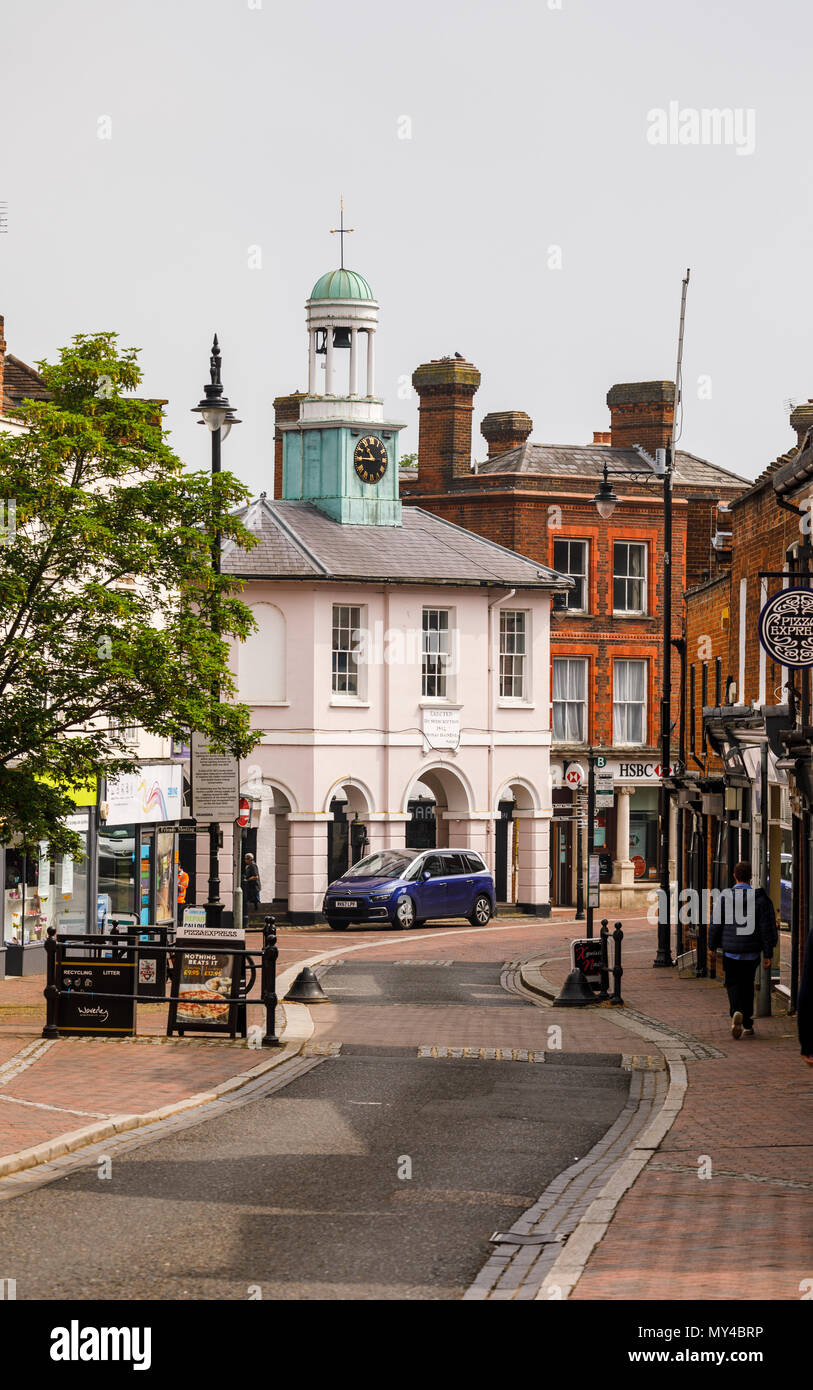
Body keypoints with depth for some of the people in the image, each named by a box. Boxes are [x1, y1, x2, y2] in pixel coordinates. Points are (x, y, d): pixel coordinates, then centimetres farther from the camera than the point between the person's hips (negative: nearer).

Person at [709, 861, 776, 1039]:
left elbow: (716, 924, 0)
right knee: (747, 985, 15)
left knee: (733, 983, 5)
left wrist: (712, 946, 14)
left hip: (731, 951, -1)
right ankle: (747, 1024, 19)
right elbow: (767, 928, -4)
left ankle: (737, 1012, -22)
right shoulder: (760, 898, -4)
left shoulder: (724, 897, -5)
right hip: (752, 951, 1)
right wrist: (767, 954, 1)